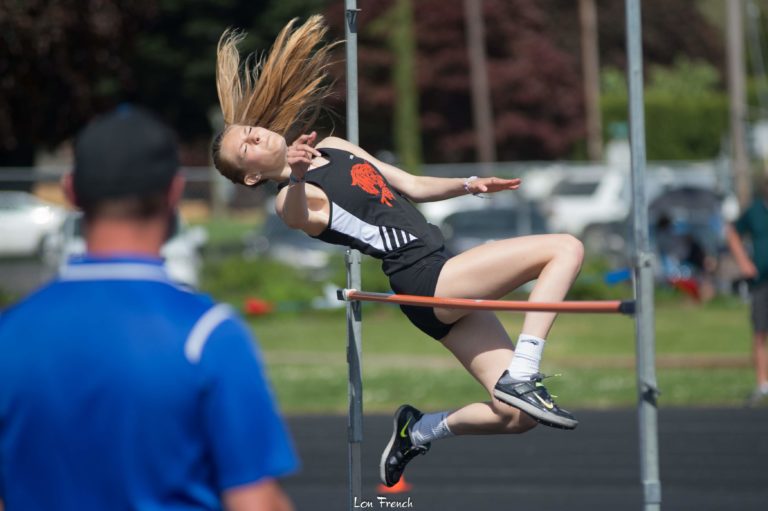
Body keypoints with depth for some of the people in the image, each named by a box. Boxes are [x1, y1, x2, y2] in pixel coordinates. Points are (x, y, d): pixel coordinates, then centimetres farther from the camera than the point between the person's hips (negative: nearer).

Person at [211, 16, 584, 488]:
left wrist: (469, 185, 10)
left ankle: (421, 430, 19)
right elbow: (298, 218, -33)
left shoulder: (334, 148, 18)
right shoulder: (293, 199, -8)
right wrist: (295, 177, -53)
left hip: (448, 281, 8)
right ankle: (522, 377, -24)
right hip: (426, 281, -8)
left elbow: (412, 187, 24)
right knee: (567, 248, -17)